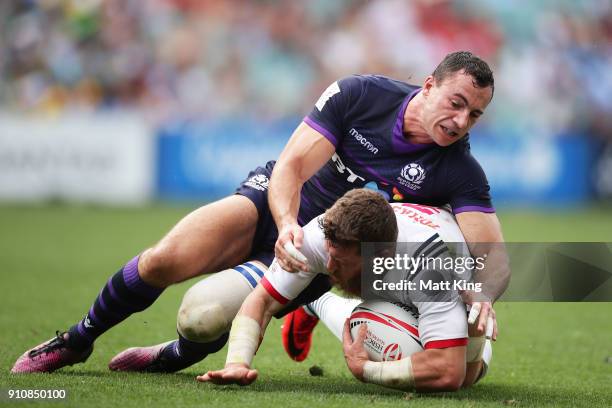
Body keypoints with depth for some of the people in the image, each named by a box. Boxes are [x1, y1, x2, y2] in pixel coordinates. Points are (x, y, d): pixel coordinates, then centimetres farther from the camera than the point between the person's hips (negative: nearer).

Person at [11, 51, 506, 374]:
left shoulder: (461, 173, -19)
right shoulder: (359, 95, -18)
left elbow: (494, 260, -22)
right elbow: (291, 166, -19)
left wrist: (480, 295, -46)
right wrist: (287, 226, -39)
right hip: (275, 204, 1)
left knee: (204, 315, -23)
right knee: (164, 260, -22)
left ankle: (172, 358, 14)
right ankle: (77, 341, 6)